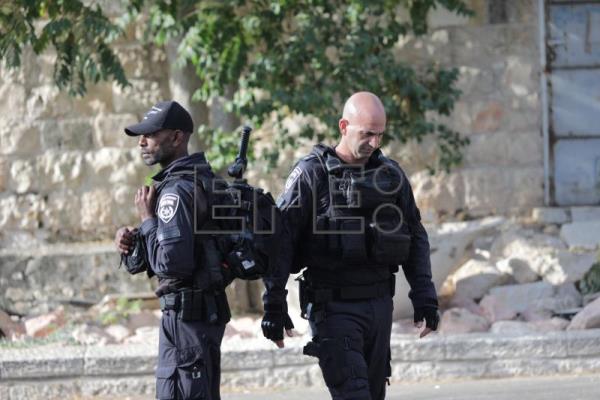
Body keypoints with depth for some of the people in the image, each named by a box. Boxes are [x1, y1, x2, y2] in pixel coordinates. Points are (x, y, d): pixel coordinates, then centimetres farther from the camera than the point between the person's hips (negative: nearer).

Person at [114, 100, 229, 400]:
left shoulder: (177, 190, -18)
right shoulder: (203, 179, 13)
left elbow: (170, 263, -25)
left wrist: (147, 219, -12)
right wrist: (133, 240, 6)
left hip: (186, 315, -11)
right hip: (209, 309, 11)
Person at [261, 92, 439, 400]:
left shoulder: (391, 175, 9)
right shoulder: (312, 174, -7)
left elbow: (415, 237, 16)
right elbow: (279, 240, -8)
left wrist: (424, 297, 10)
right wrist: (273, 305, -11)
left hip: (379, 303, 6)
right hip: (334, 306, -6)